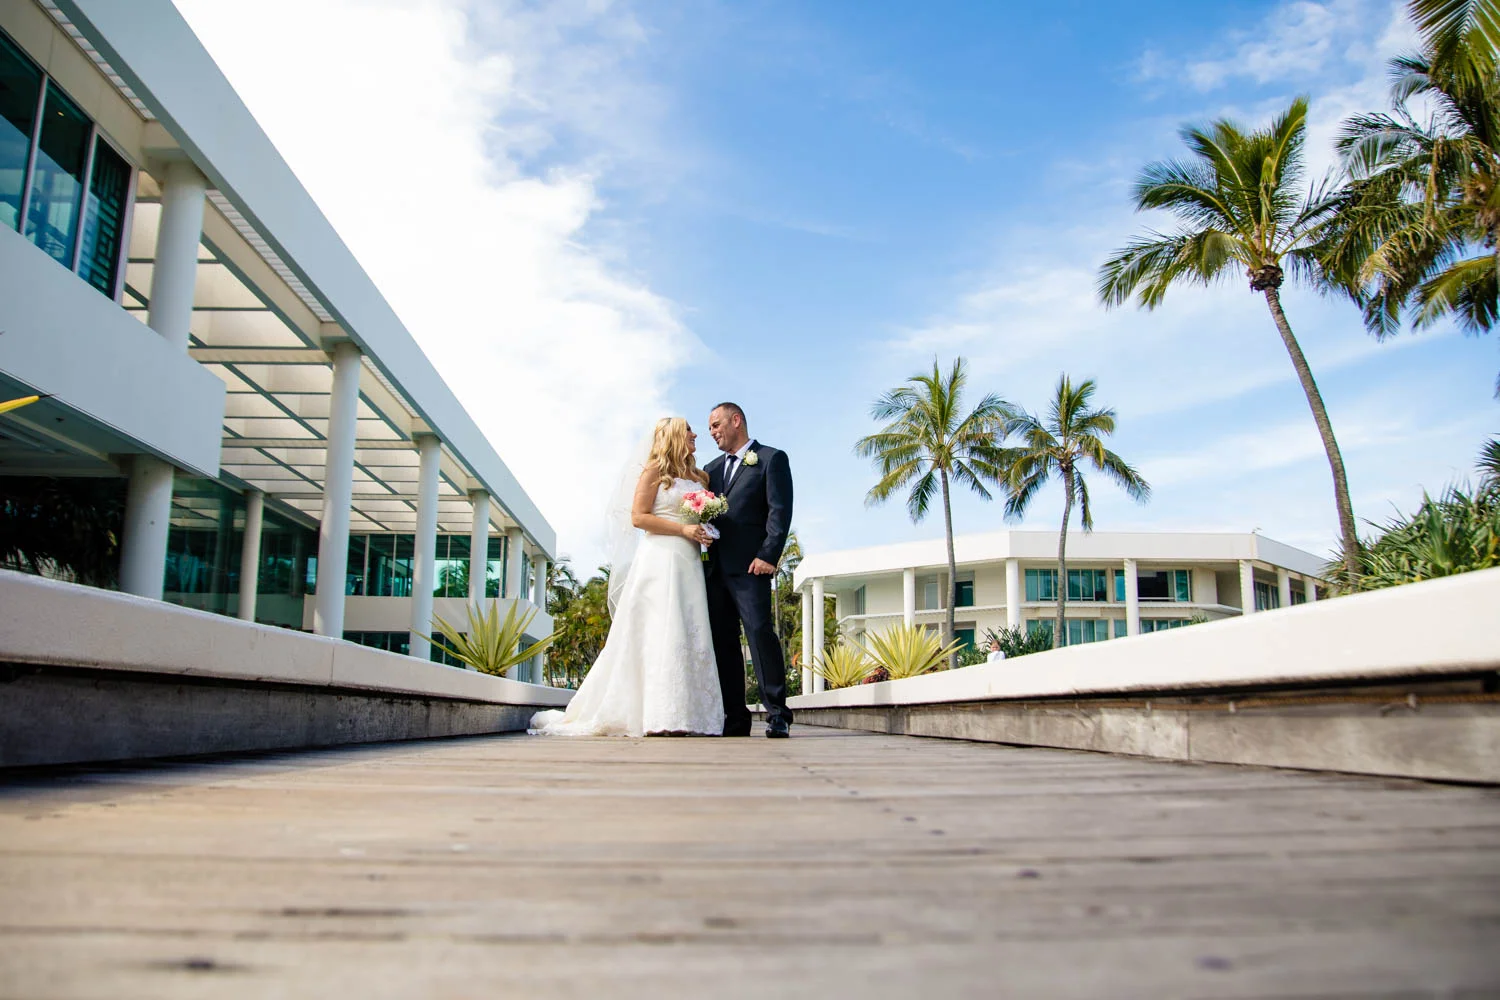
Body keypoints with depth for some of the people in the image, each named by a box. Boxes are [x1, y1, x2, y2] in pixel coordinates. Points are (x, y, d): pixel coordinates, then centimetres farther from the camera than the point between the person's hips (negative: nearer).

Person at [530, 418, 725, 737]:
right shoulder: (654, 470, 3)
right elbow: (638, 517, -6)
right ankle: (662, 717, -14)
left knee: (691, 636, -1)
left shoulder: (698, 476, 21)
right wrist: (683, 529, -12)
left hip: (689, 564, 6)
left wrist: (707, 533, 3)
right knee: (662, 634, -12)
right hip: (661, 558, -6)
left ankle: (688, 716, -2)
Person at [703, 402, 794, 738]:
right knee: (722, 641, 4)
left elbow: (780, 511, -6)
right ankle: (735, 718, 8)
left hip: (748, 565, -6)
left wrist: (768, 555, -17)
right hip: (715, 567, 6)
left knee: (760, 631, -15)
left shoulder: (771, 458, 4)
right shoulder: (712, 469, 24)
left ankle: (777, 713, -10)